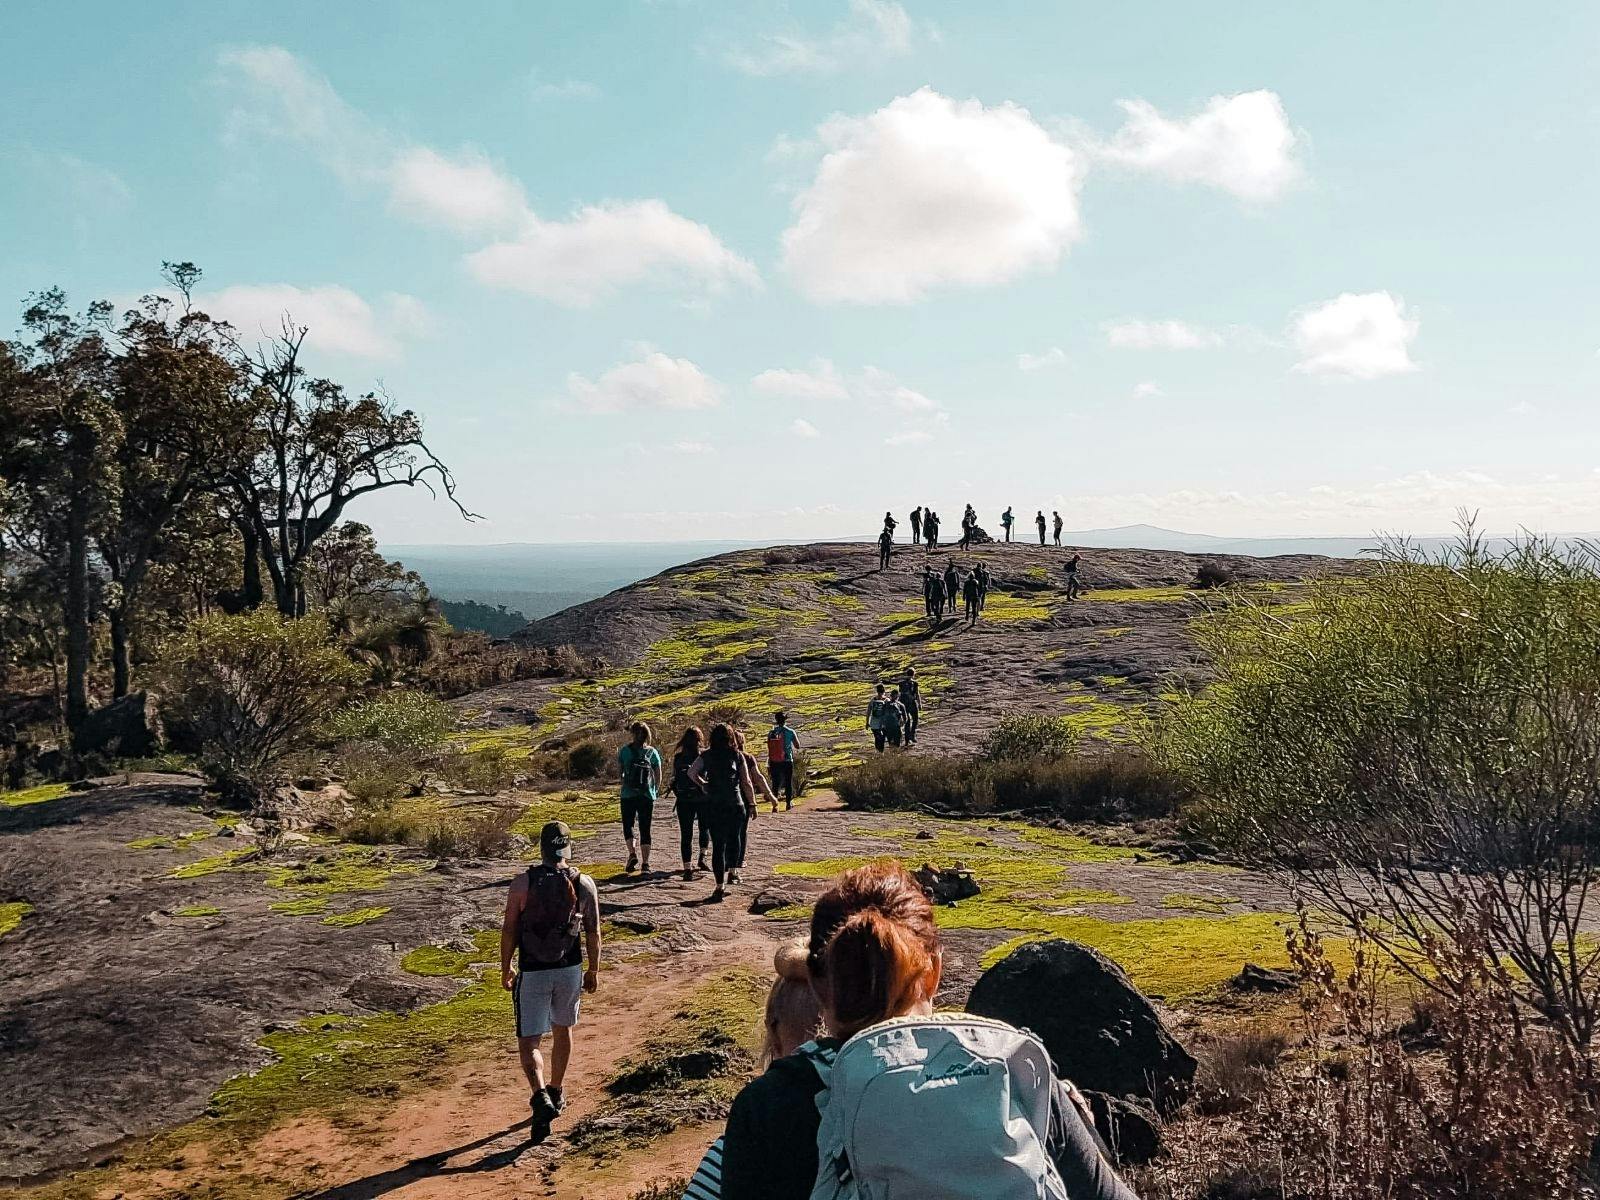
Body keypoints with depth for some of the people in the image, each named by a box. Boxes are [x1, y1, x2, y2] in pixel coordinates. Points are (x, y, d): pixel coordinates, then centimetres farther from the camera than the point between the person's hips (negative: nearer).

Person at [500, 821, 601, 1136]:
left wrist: (505, 969, 7)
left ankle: (541, 1098, -18)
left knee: (529, 1041, 3)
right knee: (562, 1030, 23)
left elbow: (509, 930, -6)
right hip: (570, 970, 3)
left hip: (532, 973, -3)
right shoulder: (584, 884, -4)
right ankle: (555, 1094, 36)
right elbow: (593, 932, 2)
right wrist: (594, 970, 15)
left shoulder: (523, 882, -10)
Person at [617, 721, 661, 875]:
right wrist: (654, 792, 15)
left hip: (628, 795, -1)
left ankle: (632, 853, -5)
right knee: (645, 829, 7)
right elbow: (658, 777, 3)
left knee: (627, 826, 15)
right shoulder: (653, 752, -1)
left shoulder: (625, 750, -6)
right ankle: (645, 864, 3)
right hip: (647, 796, 2)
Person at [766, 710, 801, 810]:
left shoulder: (771, 733, -2)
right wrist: (797, 738, 21)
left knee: (775, 784, 6)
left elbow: (769, 750, 1)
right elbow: (797, 746, 2)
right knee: (788, 783, 13)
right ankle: (788, 803, 22)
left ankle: (774, 805, -1)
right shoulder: (790, 732, -8)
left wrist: (768, 765, 7)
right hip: (787, 761, -1)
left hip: (774, 763, 2)